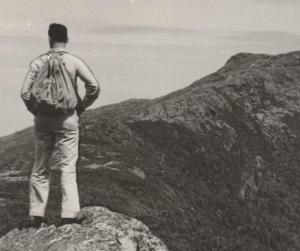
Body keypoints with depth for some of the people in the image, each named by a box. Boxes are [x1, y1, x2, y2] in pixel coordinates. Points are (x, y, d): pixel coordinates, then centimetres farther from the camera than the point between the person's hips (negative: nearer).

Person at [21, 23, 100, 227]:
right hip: (67, 119, -2)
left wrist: (37, 112, 8)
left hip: (43, 119, 2)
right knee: (68, 168, 1)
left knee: (40, 168, 13)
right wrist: (81, 107, 1)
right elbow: (94, 86, -12)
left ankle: (37, 215, 18)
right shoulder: (74, 62, -4)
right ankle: (69, 215, -5)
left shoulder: (38, 62, -1)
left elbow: (25, 93, -6)